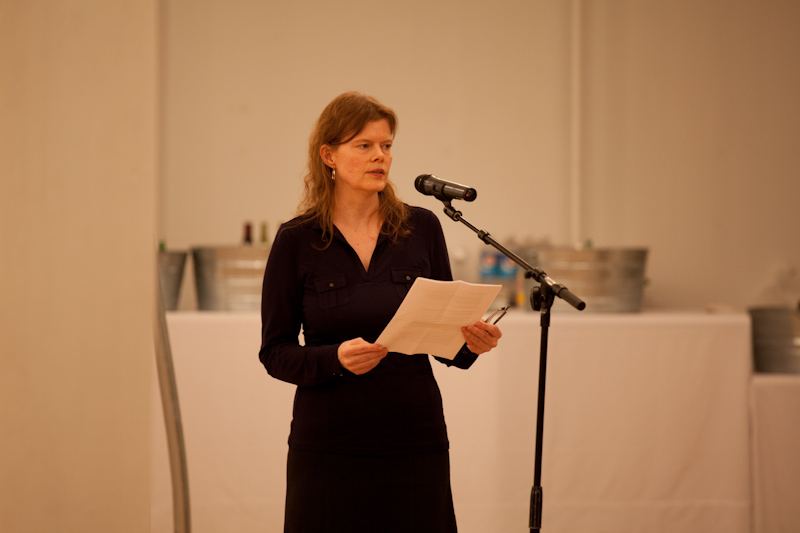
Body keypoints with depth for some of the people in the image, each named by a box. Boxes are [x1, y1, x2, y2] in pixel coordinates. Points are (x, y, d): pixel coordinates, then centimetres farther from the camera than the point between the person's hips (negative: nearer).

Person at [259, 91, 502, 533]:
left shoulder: (422, 228, 4)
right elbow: (275, 352, -2)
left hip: (415, 442, 2)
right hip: (329, 444, -2)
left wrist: (470, 342, -13)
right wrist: (336, 358, -19)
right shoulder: (296, 241, -2)